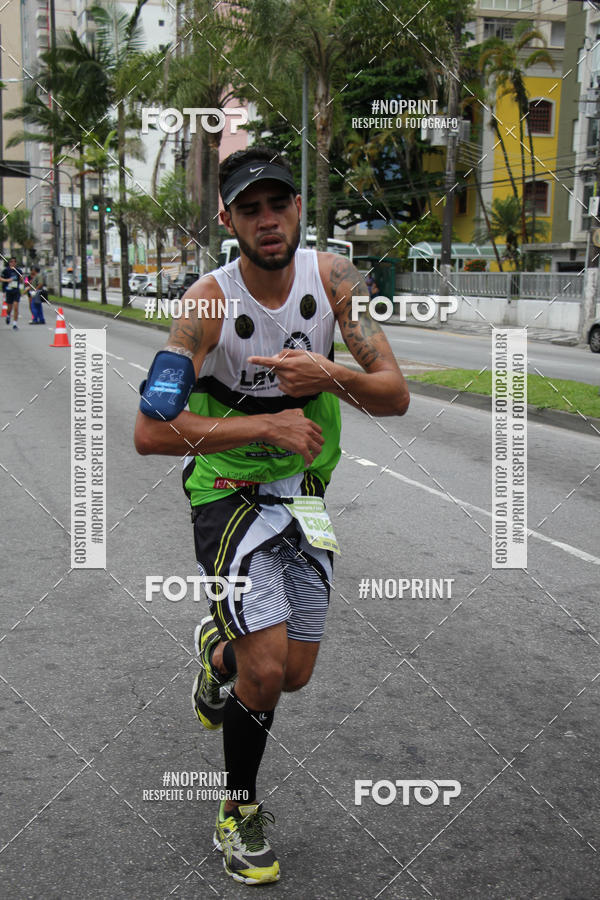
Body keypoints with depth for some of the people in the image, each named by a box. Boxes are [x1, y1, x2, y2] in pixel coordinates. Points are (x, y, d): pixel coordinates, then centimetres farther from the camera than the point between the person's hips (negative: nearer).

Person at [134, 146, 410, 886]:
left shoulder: (332, 277, -10)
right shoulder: (209, 301, -21)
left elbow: (395, 396, -11)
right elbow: (151, 431, -26)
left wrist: (330, 375, -30)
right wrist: (266, 424, -29)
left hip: (304, 488, 4)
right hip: (229, 491, -4)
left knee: (295, 674, 11)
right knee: (266, 671, -11)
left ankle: (218, 646, 45)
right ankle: (239, 812, 15)